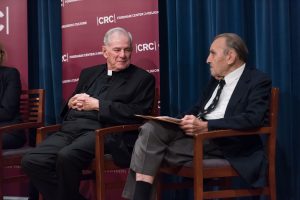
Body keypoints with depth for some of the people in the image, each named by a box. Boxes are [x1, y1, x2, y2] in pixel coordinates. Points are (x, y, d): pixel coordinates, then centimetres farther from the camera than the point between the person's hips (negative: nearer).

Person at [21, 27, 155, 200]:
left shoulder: (143, 78, 9)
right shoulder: (89, 73, 25)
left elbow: (138, 114, -5)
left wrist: (97, 104, -7)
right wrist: (72, 103, 3)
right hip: (71, 129, 6)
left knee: (67, 156, -35)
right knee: (31, 161, -20)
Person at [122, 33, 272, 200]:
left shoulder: (259, 81, -3)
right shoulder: (217, 79, 23)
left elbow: (253, 119, -19)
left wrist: (206, 126, -26)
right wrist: (186, 120, -1)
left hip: (224, 142, -7)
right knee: (151, 128, -20)